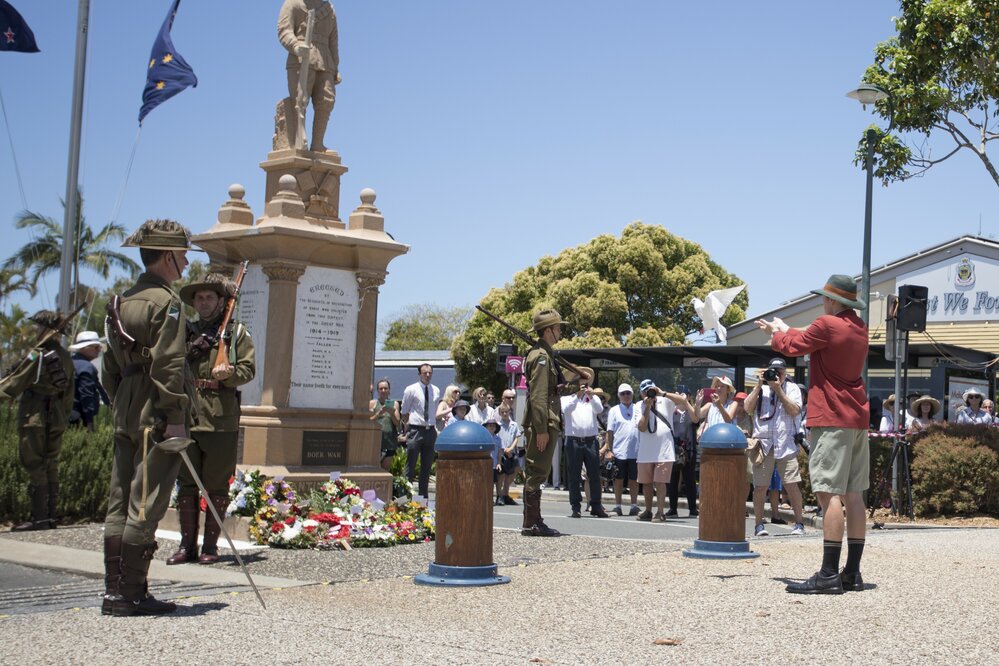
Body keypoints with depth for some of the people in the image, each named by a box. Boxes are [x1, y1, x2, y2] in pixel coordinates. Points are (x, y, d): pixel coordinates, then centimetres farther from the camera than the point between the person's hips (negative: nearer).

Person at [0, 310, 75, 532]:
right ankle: (50, 516, 14)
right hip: (57, 417, 7)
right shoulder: (66, 358, 8)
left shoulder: (37, 355, -13)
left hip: (34, 416, -7)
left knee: (34, 466, -3)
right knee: (51, 466, 11)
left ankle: (39, 518, -4)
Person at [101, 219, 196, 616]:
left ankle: (114, 591, 13)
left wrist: (118, 406, 21)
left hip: (126, 415, 9)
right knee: (145, 506, -5)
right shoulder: (165, 301, -11)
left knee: (120, 504, 9)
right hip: (156, 416, -9)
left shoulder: (122, 302, 16)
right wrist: (175, 418, -18)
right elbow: (168, 366, -18)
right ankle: (132, 595, -2)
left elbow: (111, 366, 18)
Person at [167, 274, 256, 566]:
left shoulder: (237, 333, 8)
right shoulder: (186, 331, 17)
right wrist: (190, 351, -6)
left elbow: (248, 369, -2)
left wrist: (229, 373, -21)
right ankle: (187, 544, 11)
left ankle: (210, 545, 9)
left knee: (216, 486, 2)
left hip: (221, 420, -3)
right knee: (186, 484, 5)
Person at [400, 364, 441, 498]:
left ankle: (423, 496, 16)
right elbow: (404, 412, 2)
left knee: (427, 467, 9)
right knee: (410, 466, -3)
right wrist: (408, 428, 1)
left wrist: (434, 427, 11)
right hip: (415, 430, -5)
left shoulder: (436, 391, 9)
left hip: (430, 430, 5)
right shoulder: (411, 390, -4)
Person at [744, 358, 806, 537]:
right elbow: (748, 408, 1)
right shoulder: (760, 388, 14)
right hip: (762, 443, 1)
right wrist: (759, 385, -2)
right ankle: (759, 524, 10)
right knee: (760, 486, 0)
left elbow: (794, 411, -6)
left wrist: (778, 389, -8)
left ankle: (799, 523, 5)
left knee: (791, 485, -5)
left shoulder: (792, 388, 9)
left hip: (786, 444, -1)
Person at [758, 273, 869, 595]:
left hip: (833, 419, -9)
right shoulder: (858, 327, 12)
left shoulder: (827, 325, -14)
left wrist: (778, 332, 20)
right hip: (857, 419, 9)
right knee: (853, 495, 8)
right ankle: (852, 572, 11)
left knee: (829, 493, -11)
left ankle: (829, 575, -14)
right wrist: (783, 330, 30)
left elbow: (791, 346, 0)